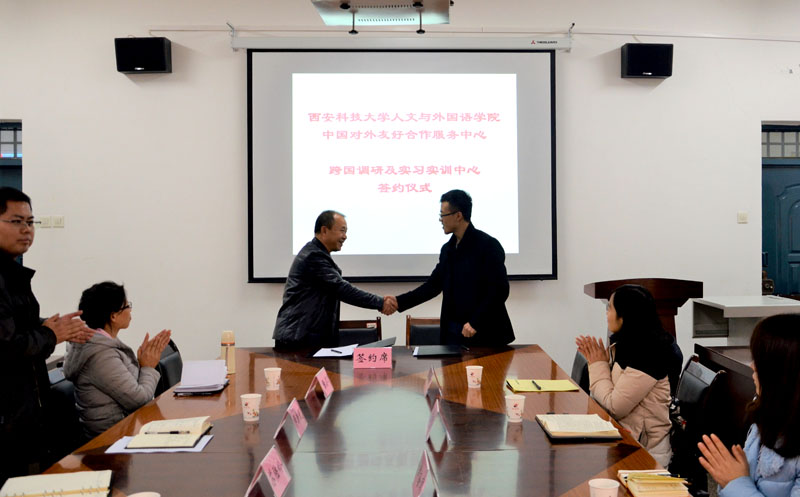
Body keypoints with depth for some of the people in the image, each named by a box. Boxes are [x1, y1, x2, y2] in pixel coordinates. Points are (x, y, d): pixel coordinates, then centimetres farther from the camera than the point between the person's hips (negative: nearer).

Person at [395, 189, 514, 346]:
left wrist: (475, 323, -17)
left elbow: (500, 289, -14)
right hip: (453, 333, 6)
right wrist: (400, 302, 4)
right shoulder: (448, 249, 11)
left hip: (485, 334, -6)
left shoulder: (488, 245, -11)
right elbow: (433, 285, 14)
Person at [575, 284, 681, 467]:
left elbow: (614, 406, -19)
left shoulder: (647, 355, -21)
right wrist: (595, 362, 3)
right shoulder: (622, 344, 6)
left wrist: (599, 365, -9)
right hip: (625, 435, 8)